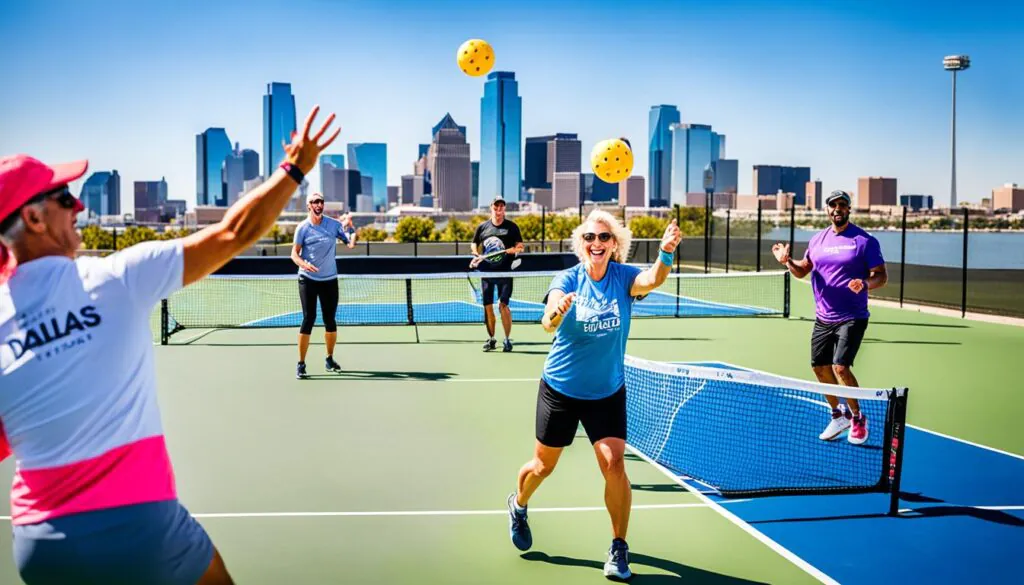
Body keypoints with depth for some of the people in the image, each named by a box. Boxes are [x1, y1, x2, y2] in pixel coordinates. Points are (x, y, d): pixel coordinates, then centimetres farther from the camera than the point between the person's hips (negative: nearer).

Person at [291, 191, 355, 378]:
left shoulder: (334, 224, 1)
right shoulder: (303, 227, -3)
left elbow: (350, 243, 0)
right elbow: (294, 253, -3)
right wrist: (303, 264, -24)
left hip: (330, 279, 2)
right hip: (308, 279, -2)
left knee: (330, 320, 8)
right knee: (308, 319, -7)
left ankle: (329, 359, 24)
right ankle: (301, 363, 0)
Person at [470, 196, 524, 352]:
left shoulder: (512, 226, 3)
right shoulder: (482, 227, 9)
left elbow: (520, 245, 3)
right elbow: (474, 244, 18)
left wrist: (514, 249, -18)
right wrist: (476, 255, 0)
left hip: (504, 271, -3)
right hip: (486, 271, 3)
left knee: (503, 305, -9)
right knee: (487, 306, 6)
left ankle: (507, 339, 3)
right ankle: (491, 339, 19)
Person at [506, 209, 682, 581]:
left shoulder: (624, 277, -11)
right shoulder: (567, 280, -14)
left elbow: (653, 280, -35)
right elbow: (548, 323, -31)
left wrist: (666, 253, -57)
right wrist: (555, 313, -56)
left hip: (607, 393, 0)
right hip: (560, 388, 0)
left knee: (613, 464, -12)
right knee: (543, 465, 13)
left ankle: (619, 547, 6)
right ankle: (518, 506, 45)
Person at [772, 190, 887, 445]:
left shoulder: (865, 240, -6)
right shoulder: (817, 239, 9)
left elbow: (881, 276, -8)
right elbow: (802, 271, 15)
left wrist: (865, 283, -29)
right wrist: (787, 261, -6)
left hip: (851, 318, -6)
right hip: (823, 318, 6)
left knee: (840, 367, -15)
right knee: (820, 367, 10)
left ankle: (858, 418, 8)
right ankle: (838, 415, 31)